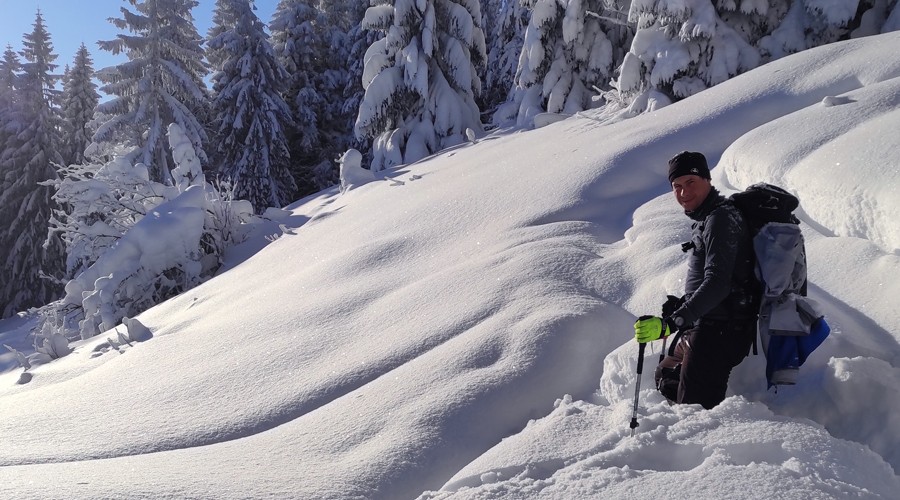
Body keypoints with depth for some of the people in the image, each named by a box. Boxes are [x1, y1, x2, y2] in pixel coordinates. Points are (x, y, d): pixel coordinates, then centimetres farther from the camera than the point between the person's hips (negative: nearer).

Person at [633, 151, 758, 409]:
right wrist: (680, 304, 28)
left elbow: (717, 283, -29)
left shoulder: (720, 219, -18)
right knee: (666, 378, 27)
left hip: (718, 333, -11)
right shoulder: (706, 218, 15)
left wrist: (671, 323, -35)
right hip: (701, 328, 11)